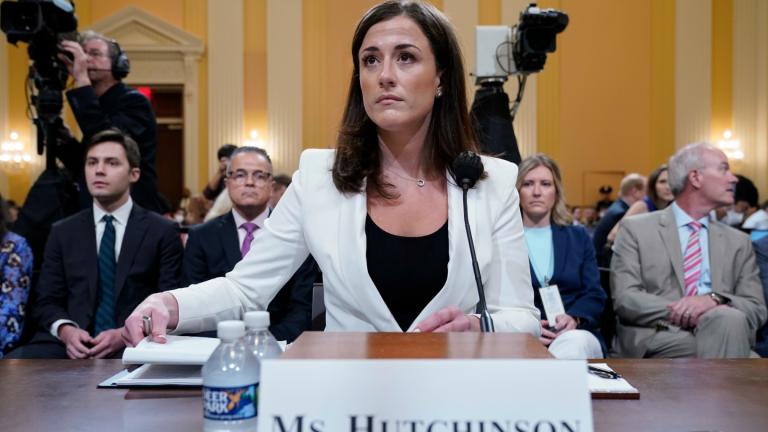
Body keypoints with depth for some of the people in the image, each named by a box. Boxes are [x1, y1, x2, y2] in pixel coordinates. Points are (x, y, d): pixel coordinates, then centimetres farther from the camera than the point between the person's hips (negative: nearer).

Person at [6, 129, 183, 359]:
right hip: (73, 344, 3)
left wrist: (125, 335, -15)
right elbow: (47, 302, 12)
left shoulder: (162, 232, 6)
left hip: (134, 345, -3)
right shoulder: (63, 232, 15)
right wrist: (65, 330, -11)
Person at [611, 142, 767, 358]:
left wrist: (715, 300, -14)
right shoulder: (636, 229, 9)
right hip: (657, 339, -4)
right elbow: (625, 299, -2)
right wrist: (679, 311, -19)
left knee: (731, 320, -32)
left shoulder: (738, 242, 19)